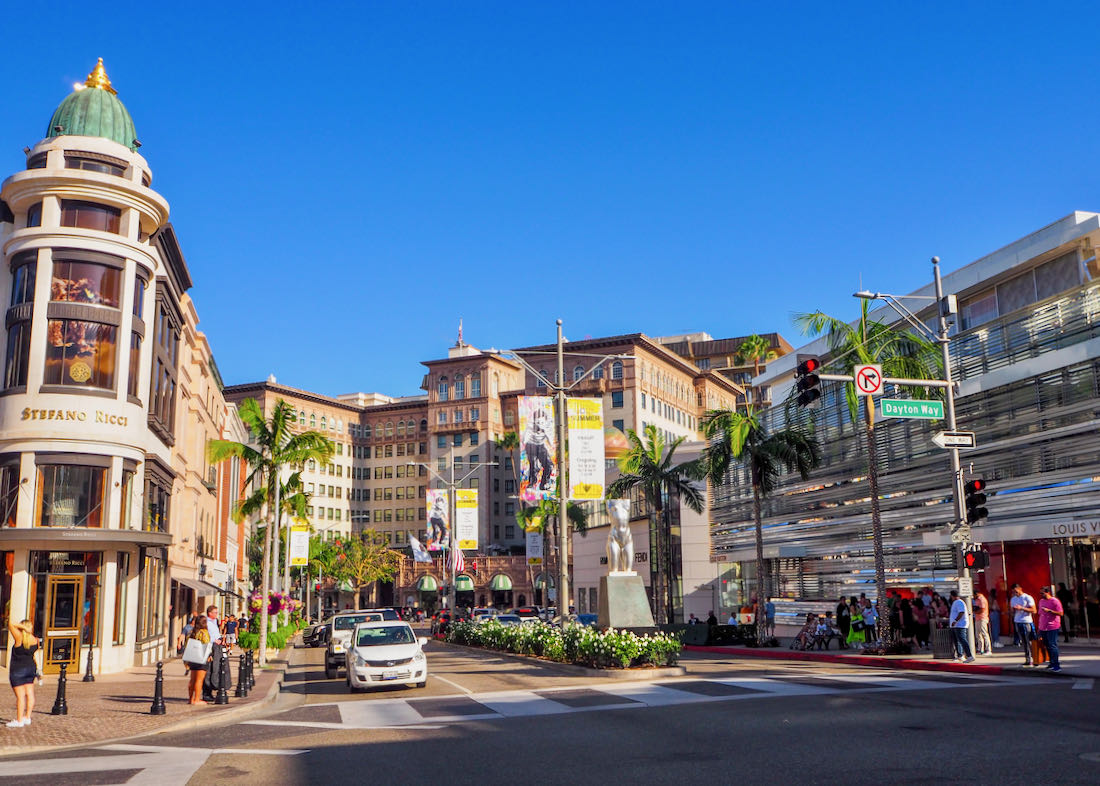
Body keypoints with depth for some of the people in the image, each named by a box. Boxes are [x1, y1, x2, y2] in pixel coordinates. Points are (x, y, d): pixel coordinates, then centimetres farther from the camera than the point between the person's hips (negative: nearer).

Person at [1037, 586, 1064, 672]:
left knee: (1053, 645, -9)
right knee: (1047, 646, 11)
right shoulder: (1041, 601, 14)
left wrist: (1049, 610, -22)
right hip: (1043, 628, 7)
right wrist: (1039, 628, 20)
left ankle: (1056, 665, -5)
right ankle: (1052, 663, 20)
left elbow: (1061, 613, -14)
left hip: (1052, 627, -7)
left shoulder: (1055, 601, -8)